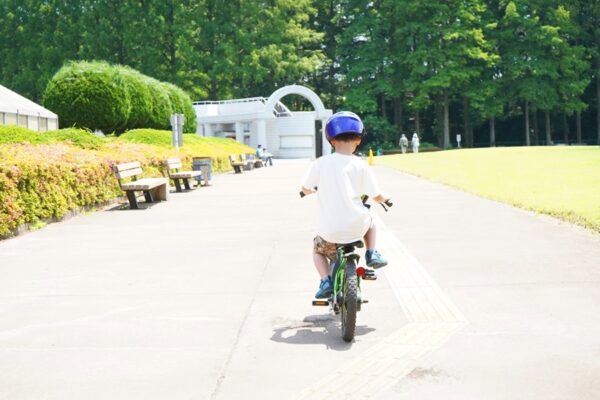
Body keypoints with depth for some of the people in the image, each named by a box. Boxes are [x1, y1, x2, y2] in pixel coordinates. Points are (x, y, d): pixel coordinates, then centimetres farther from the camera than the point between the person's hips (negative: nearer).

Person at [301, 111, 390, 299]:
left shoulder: (320, 163, -4)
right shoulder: (361, 165, -4)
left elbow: (305, 189, 8)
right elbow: (377, 197, 1)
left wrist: (316, 189, 32)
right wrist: (385, 199, 26)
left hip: (330, 230, -1)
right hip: (356, 226, 1)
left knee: (318, 250, 30)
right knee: (369, 220, 37)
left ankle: (326, 281, 9)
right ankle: (371, 254, 23)